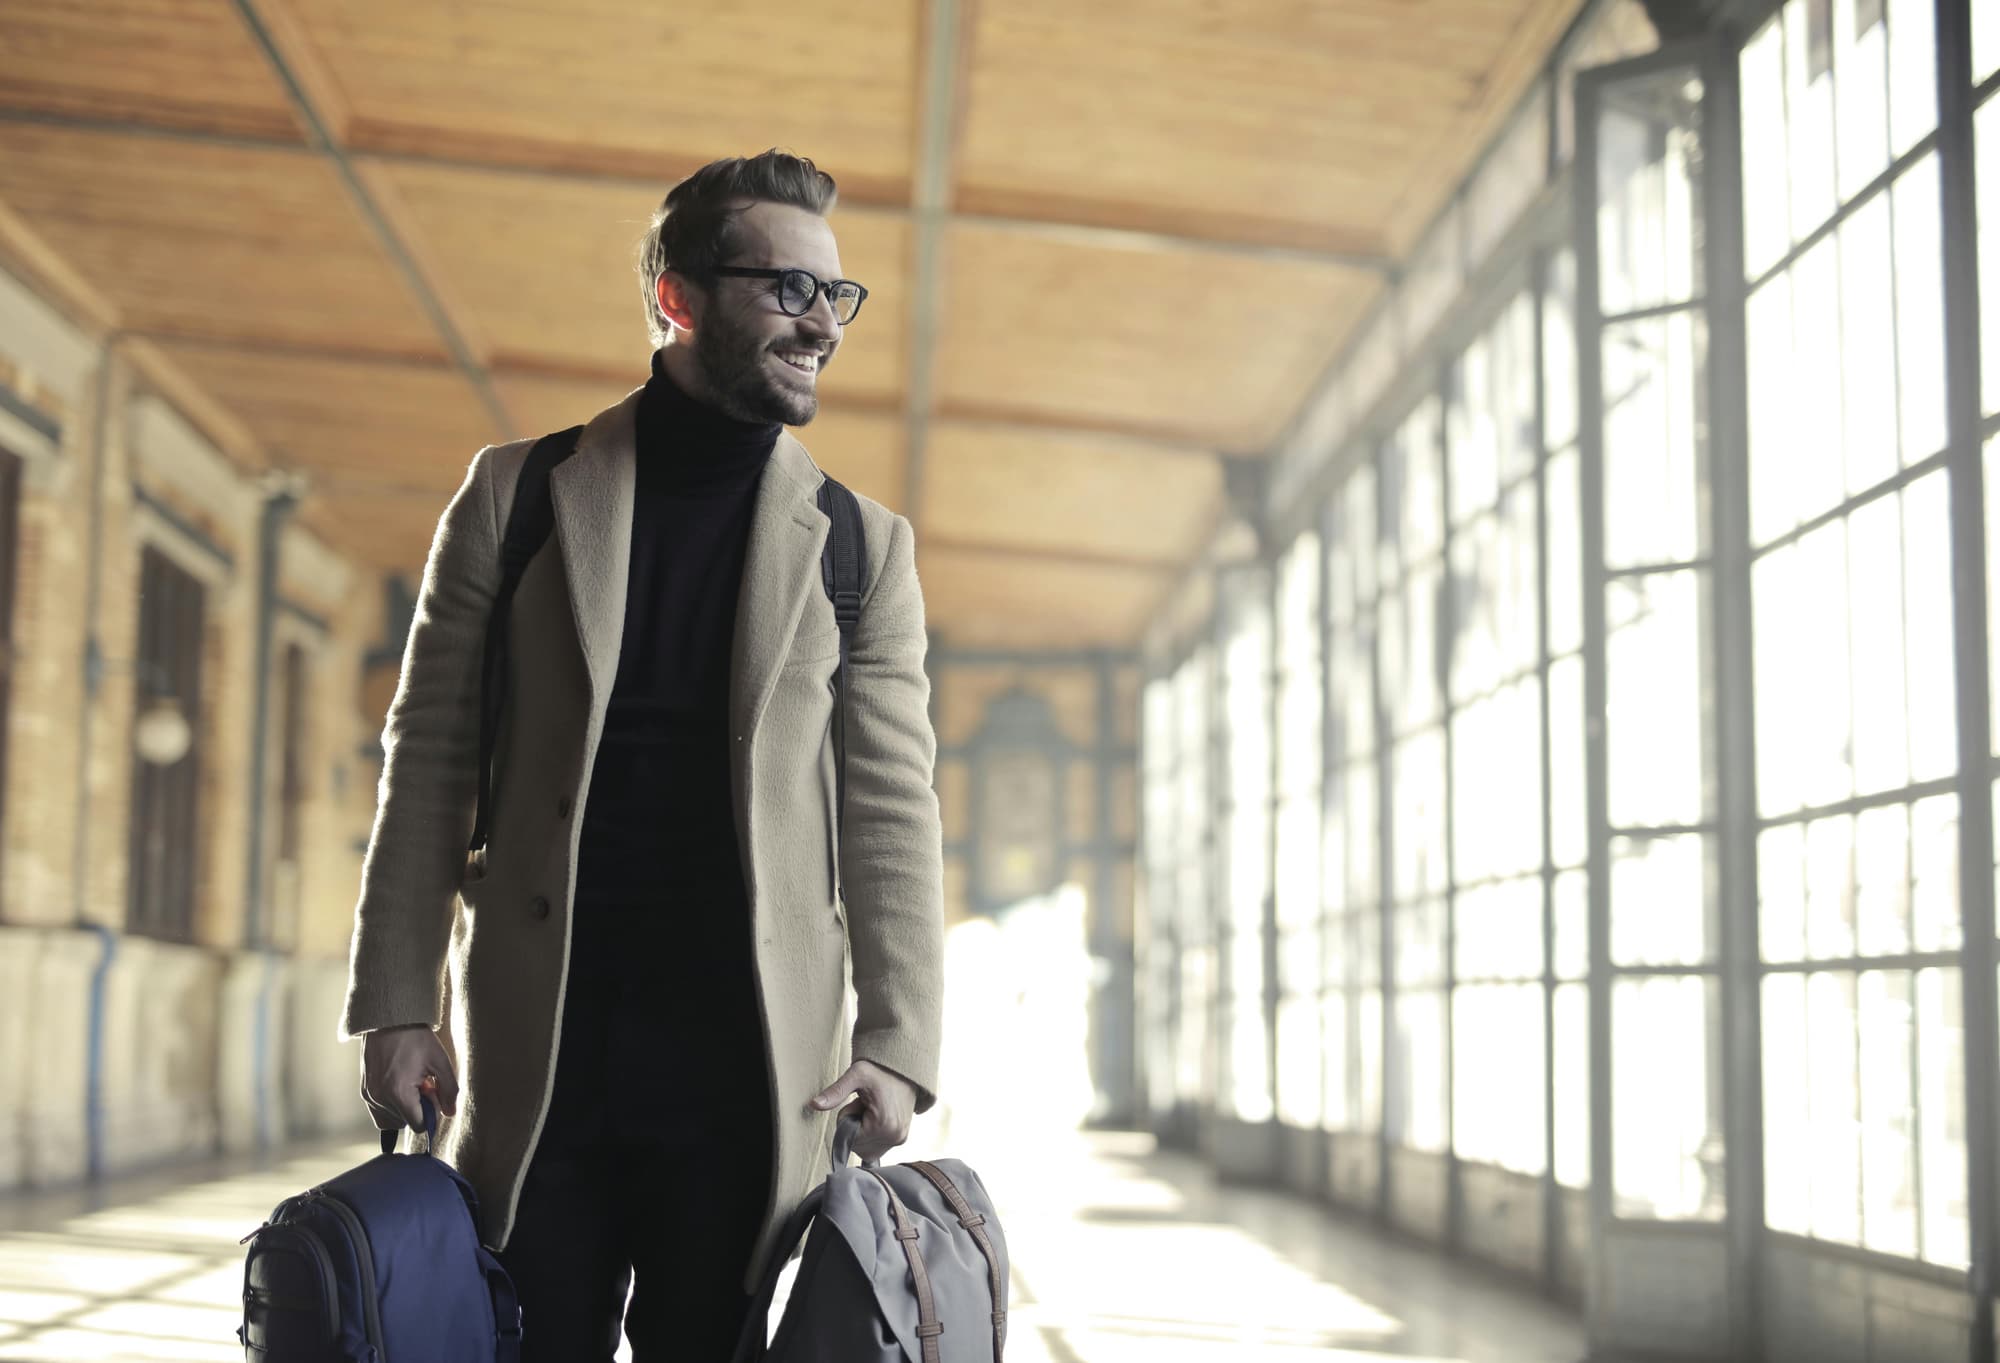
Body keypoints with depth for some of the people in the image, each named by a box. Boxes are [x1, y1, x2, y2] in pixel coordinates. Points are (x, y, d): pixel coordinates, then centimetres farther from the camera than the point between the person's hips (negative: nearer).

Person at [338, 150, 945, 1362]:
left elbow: (892, 812, 3)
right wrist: (398, 1002, -2)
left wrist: (898, 1046, -7)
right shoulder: (516, 496, 6)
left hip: (753, 1071, 0)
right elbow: (431, 759, 5)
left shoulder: (864, 547, 6)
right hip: (534, 1056, 0)